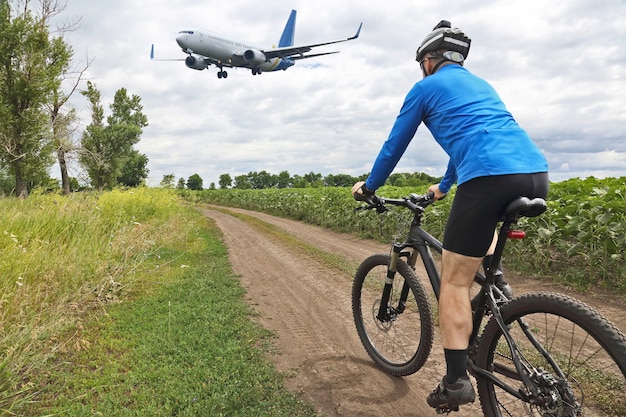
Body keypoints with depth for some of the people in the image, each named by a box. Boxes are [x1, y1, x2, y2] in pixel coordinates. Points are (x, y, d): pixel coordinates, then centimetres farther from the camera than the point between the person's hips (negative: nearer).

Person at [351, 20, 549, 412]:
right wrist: (443, 186, 56)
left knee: (454, 282, 3)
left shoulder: (426, 87, 14)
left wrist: (368, 186, 34)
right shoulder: (481, 84, 34)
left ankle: (456, 382, 6)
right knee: (483, 218, 40)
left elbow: (394, 145, 18)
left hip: (489, 177, -7)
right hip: (537, 173, 8)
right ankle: (495, 280, 23)